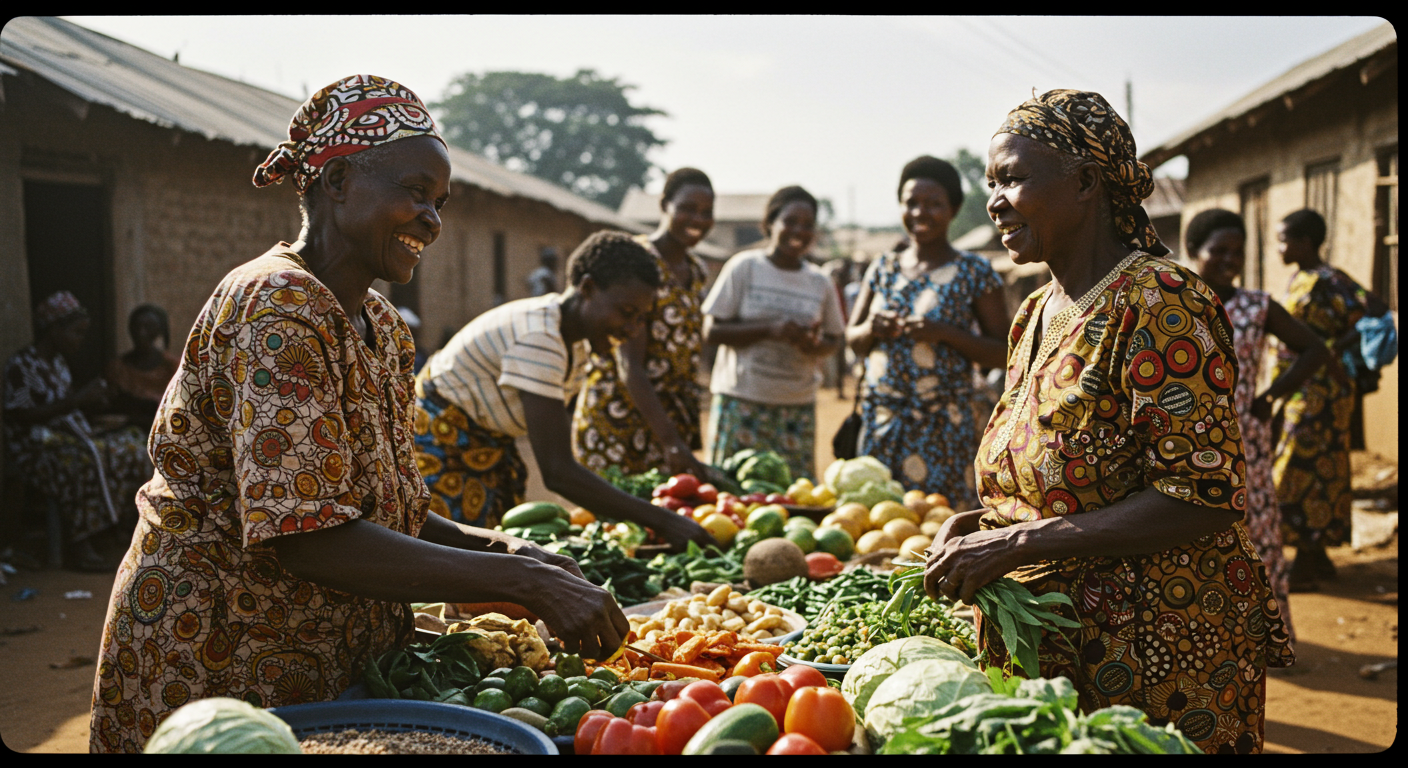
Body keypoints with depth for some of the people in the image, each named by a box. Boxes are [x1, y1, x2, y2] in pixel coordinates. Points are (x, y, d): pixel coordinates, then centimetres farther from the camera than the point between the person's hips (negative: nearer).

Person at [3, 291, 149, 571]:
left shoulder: (58, 362, 16)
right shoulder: (20, 365, -10)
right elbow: (22, 417, -18)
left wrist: (90, 401, 0)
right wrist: (77, 400, -20)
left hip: (67, 439, 9)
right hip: (35, 451, -9)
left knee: (131, 449, -11)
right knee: (86, 462, -36)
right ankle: (76, 548, -26)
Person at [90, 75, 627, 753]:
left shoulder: (379, 324, 7)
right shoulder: (280, 309, -21)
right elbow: (302, 537, -29)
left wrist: (496, 547, -8)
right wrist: (525, 583, -29)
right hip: (215, 664, -8)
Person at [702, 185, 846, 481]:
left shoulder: (820, 283, 9)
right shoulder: (744, 267, -2)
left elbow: (833, 340, 17)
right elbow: (711, 331, -5)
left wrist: (814, 344, -8)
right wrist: (769, 330, -17)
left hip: (798, 407, 4)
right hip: (742, 399, -3)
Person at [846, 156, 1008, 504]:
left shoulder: (974, 272, -1)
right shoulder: (883, 268, 11)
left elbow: (1003, 352, -3)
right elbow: (852, 339, 18)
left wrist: (945, 333, -17)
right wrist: (871, 330, -5)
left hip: (942, 423, -4)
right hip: (880, 419, 4)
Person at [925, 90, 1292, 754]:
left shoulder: (1156, 303, -17)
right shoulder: (1035, 313, 9)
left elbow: (1200, 499, -23)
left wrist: (1019, 543, -23)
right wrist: (981, 522, 0)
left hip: (1153, 664, -7)